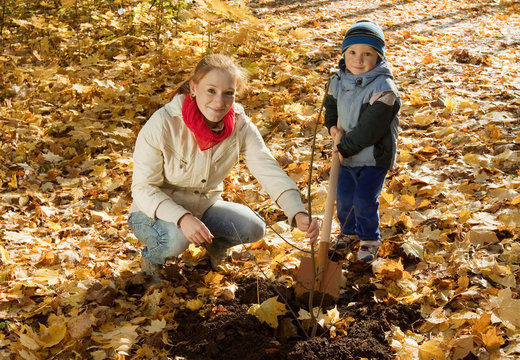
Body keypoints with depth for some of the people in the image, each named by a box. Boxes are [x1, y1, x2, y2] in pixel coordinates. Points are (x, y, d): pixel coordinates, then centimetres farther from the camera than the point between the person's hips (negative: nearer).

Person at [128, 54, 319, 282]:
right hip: (156, 212, -4)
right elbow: (143, 187, -24)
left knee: (253, 228, -20)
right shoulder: (163, 124, -27)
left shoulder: (240, 126, -16)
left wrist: (298, 213, -41)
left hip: (205, 206, 4)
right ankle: (152, 256, 2)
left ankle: (214, 244, 14)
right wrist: (183, 218, -41)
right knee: (176, 238, -35)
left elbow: (269, 170, -23)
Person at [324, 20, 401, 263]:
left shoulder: (383, 87, -23)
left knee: (364, 200, -6)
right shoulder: (338, 80, -2)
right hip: (347, 154, 6)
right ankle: (348, 232, 39)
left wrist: (345, 147, -20)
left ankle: (370, 239, 17)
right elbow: (331, 104, 18)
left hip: (375, 155, -6)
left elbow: (370, 127, -26)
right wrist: (333, 128, -2)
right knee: (344, 197, 14)